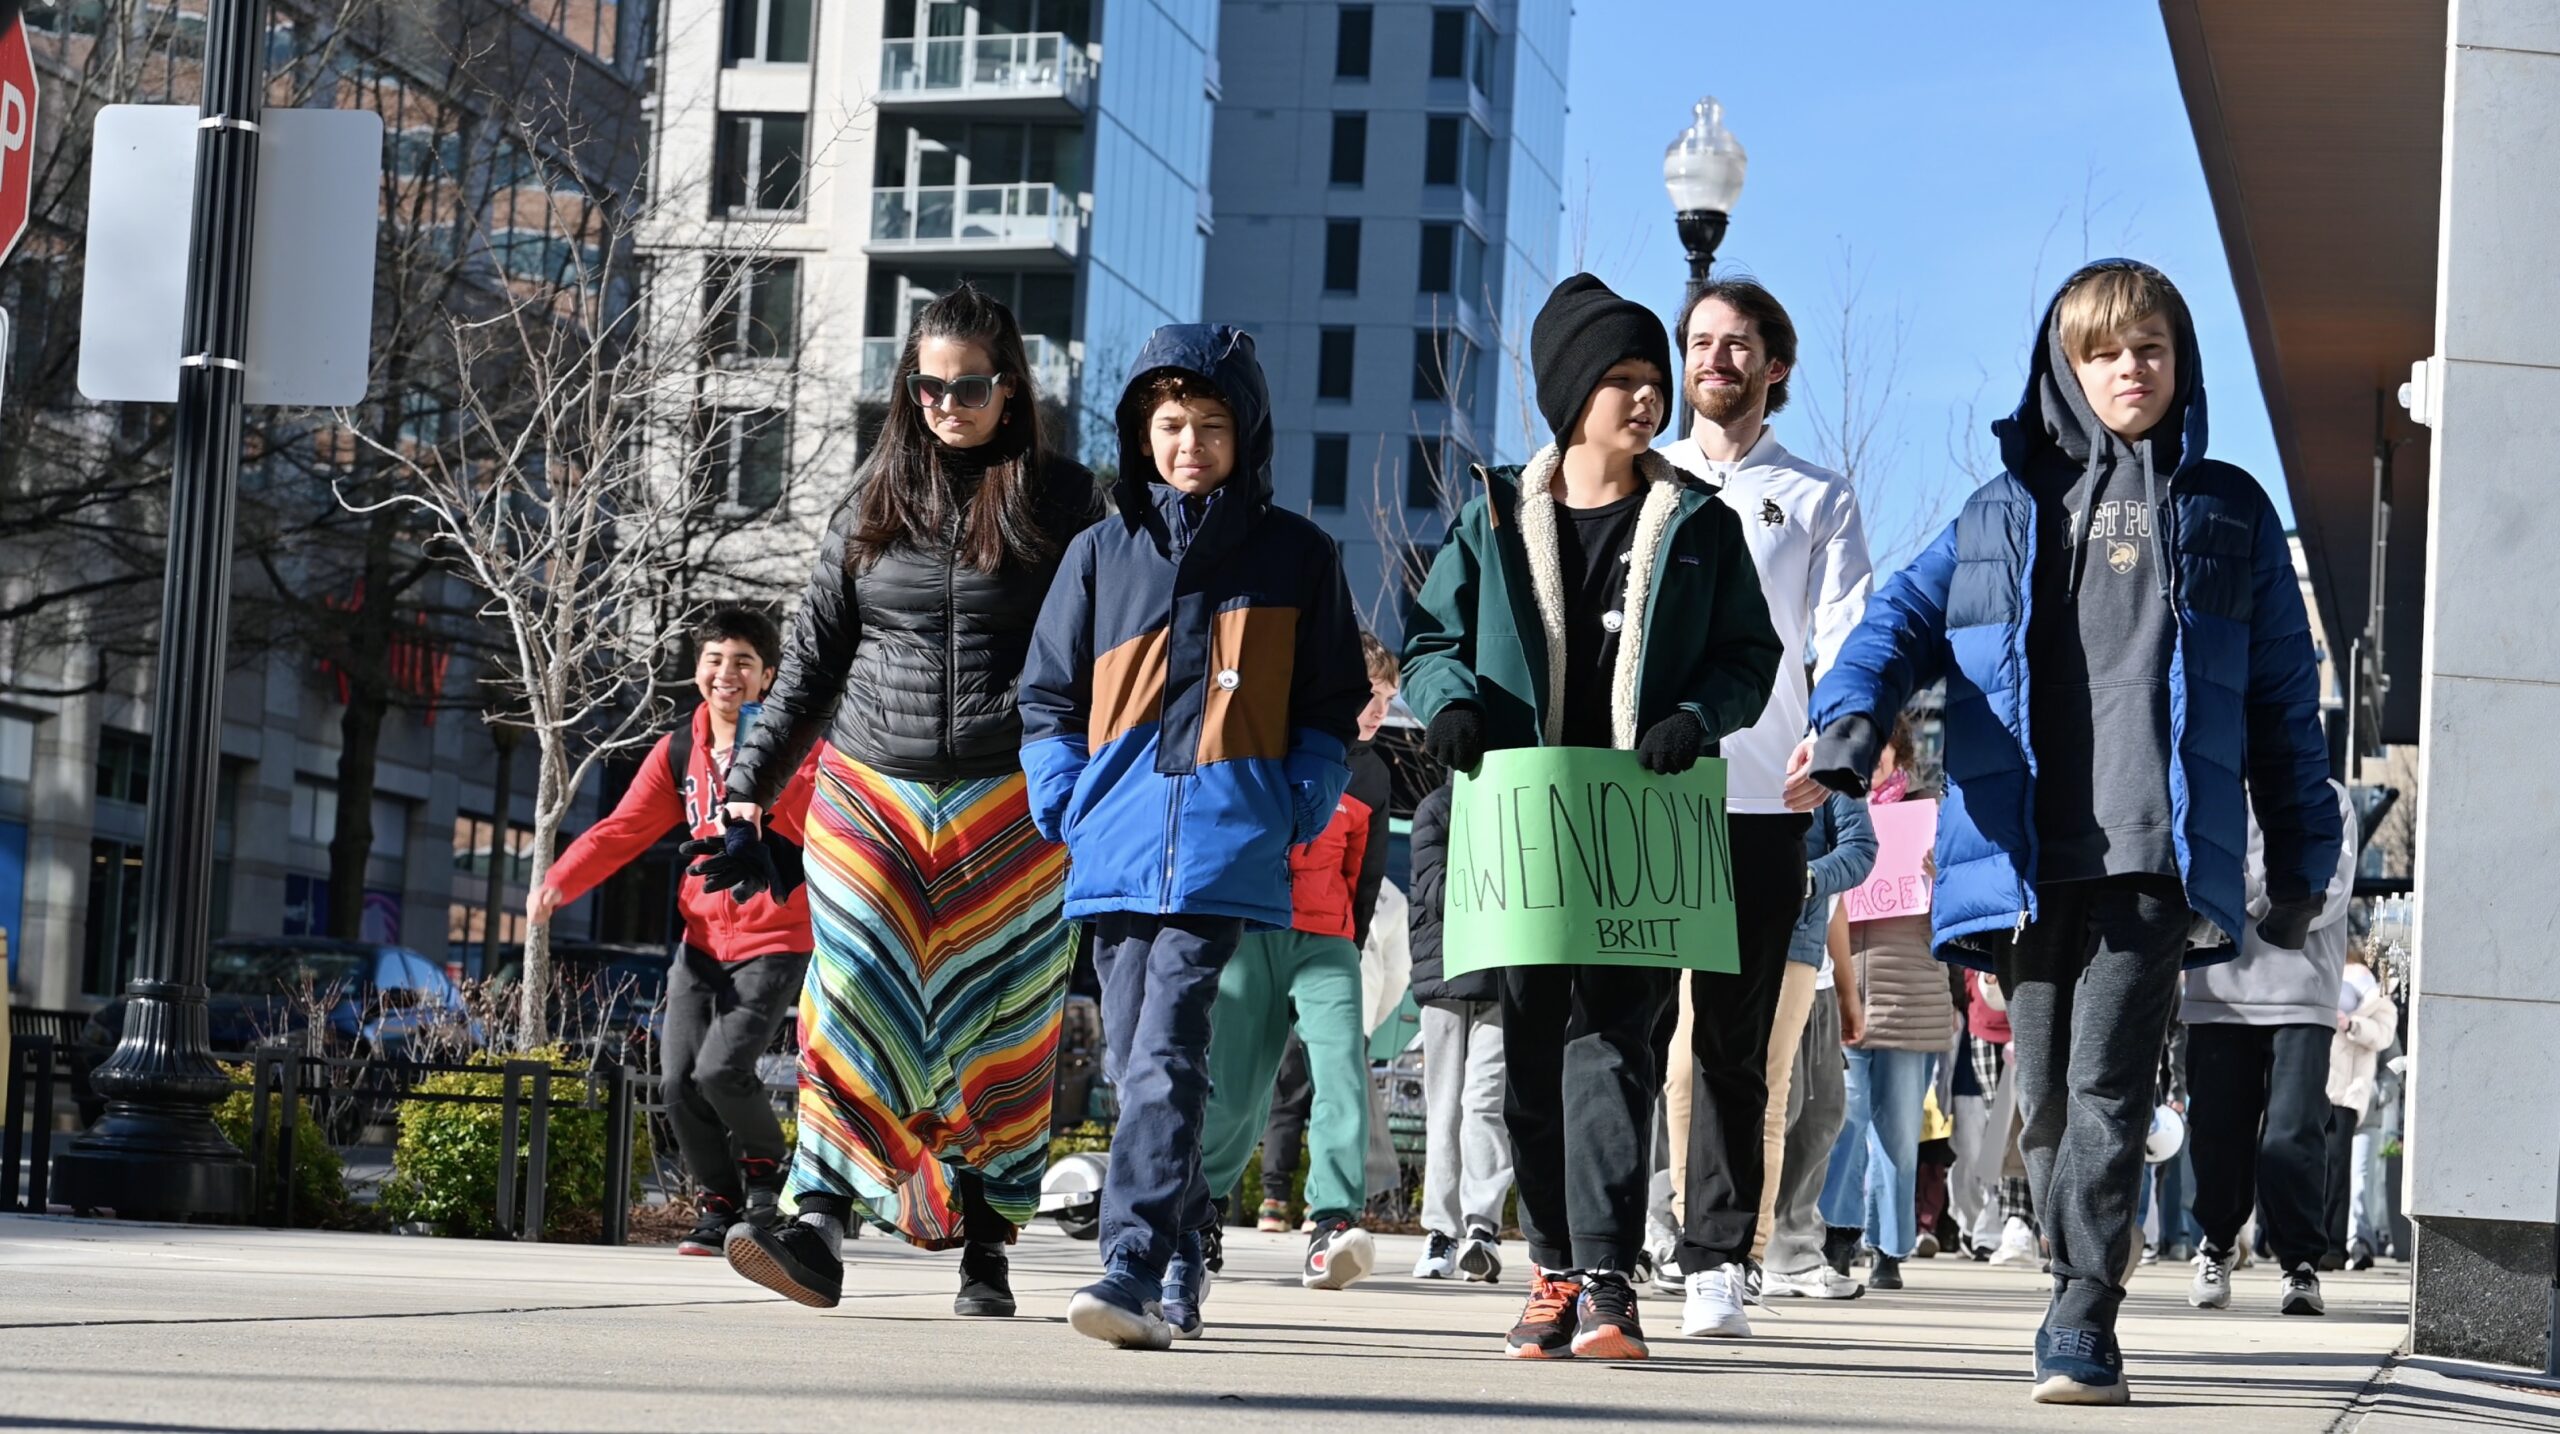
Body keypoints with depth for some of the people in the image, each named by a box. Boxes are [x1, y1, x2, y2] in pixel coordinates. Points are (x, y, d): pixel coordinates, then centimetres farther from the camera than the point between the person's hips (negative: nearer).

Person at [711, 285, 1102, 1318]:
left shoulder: (1058, 500, 5)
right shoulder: (875, 499, 11)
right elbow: (814, 654, 14)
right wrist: (753, 776, 10)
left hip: (1008, 802, -2)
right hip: (871, 791, 2)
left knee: (997, 1024, 1)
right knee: (854, 1004, -10)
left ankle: (986, 1248, 7)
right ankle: (820, 1228, -17)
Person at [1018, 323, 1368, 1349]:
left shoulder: (1297, 556, 8)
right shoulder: (1102, 552, 13)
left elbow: (1332, 708, 11)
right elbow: (1050, 697, 16)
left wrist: (1297, 808, -3)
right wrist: (1065, 802, 3)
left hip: (1229, 851, -4)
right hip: (1116, 850, 4)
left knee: (1165, 1055, -16)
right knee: (1138, 1064, 7)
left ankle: (1134, 1267, -22)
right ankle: (1181, 1272, 18)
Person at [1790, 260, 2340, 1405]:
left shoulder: (2228, 514, 14)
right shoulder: (2008, 509, 17)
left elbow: (2283, 695, 15)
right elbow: (1905, 617, 6)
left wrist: (2302, 855, 12)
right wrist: (1848, 723, -15)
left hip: (2155, 852, -3)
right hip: (2026, 858, 3)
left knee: (2106, 1086, -15)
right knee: (2047, 1103, 7)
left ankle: (2080, 1329, -15)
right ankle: (2084, 1319, 21)